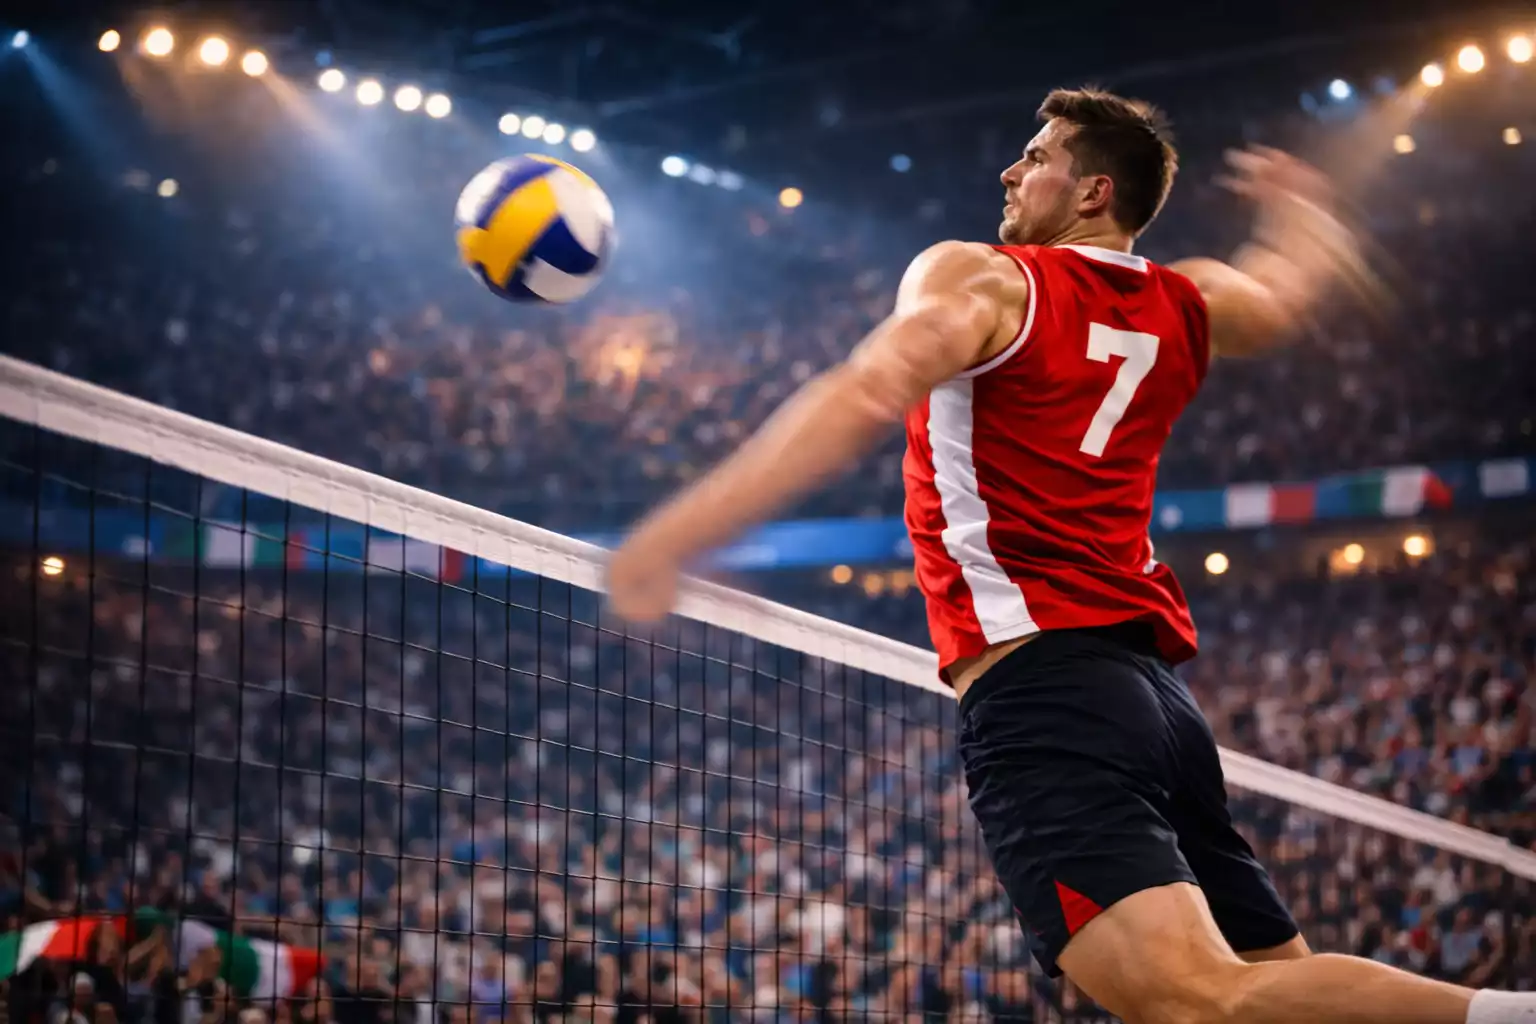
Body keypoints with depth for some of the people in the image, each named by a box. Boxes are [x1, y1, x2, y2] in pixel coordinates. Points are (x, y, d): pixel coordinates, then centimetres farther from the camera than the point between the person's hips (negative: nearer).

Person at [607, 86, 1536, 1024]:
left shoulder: (980, 278, 1)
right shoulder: (1189, 306, 19)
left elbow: (865, 401, -18)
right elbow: (1312, 274, 42)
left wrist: (674, 535, -23)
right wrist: (1295, 200, 64)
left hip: (1035, 682, -7)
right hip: (1159, 689, 8)